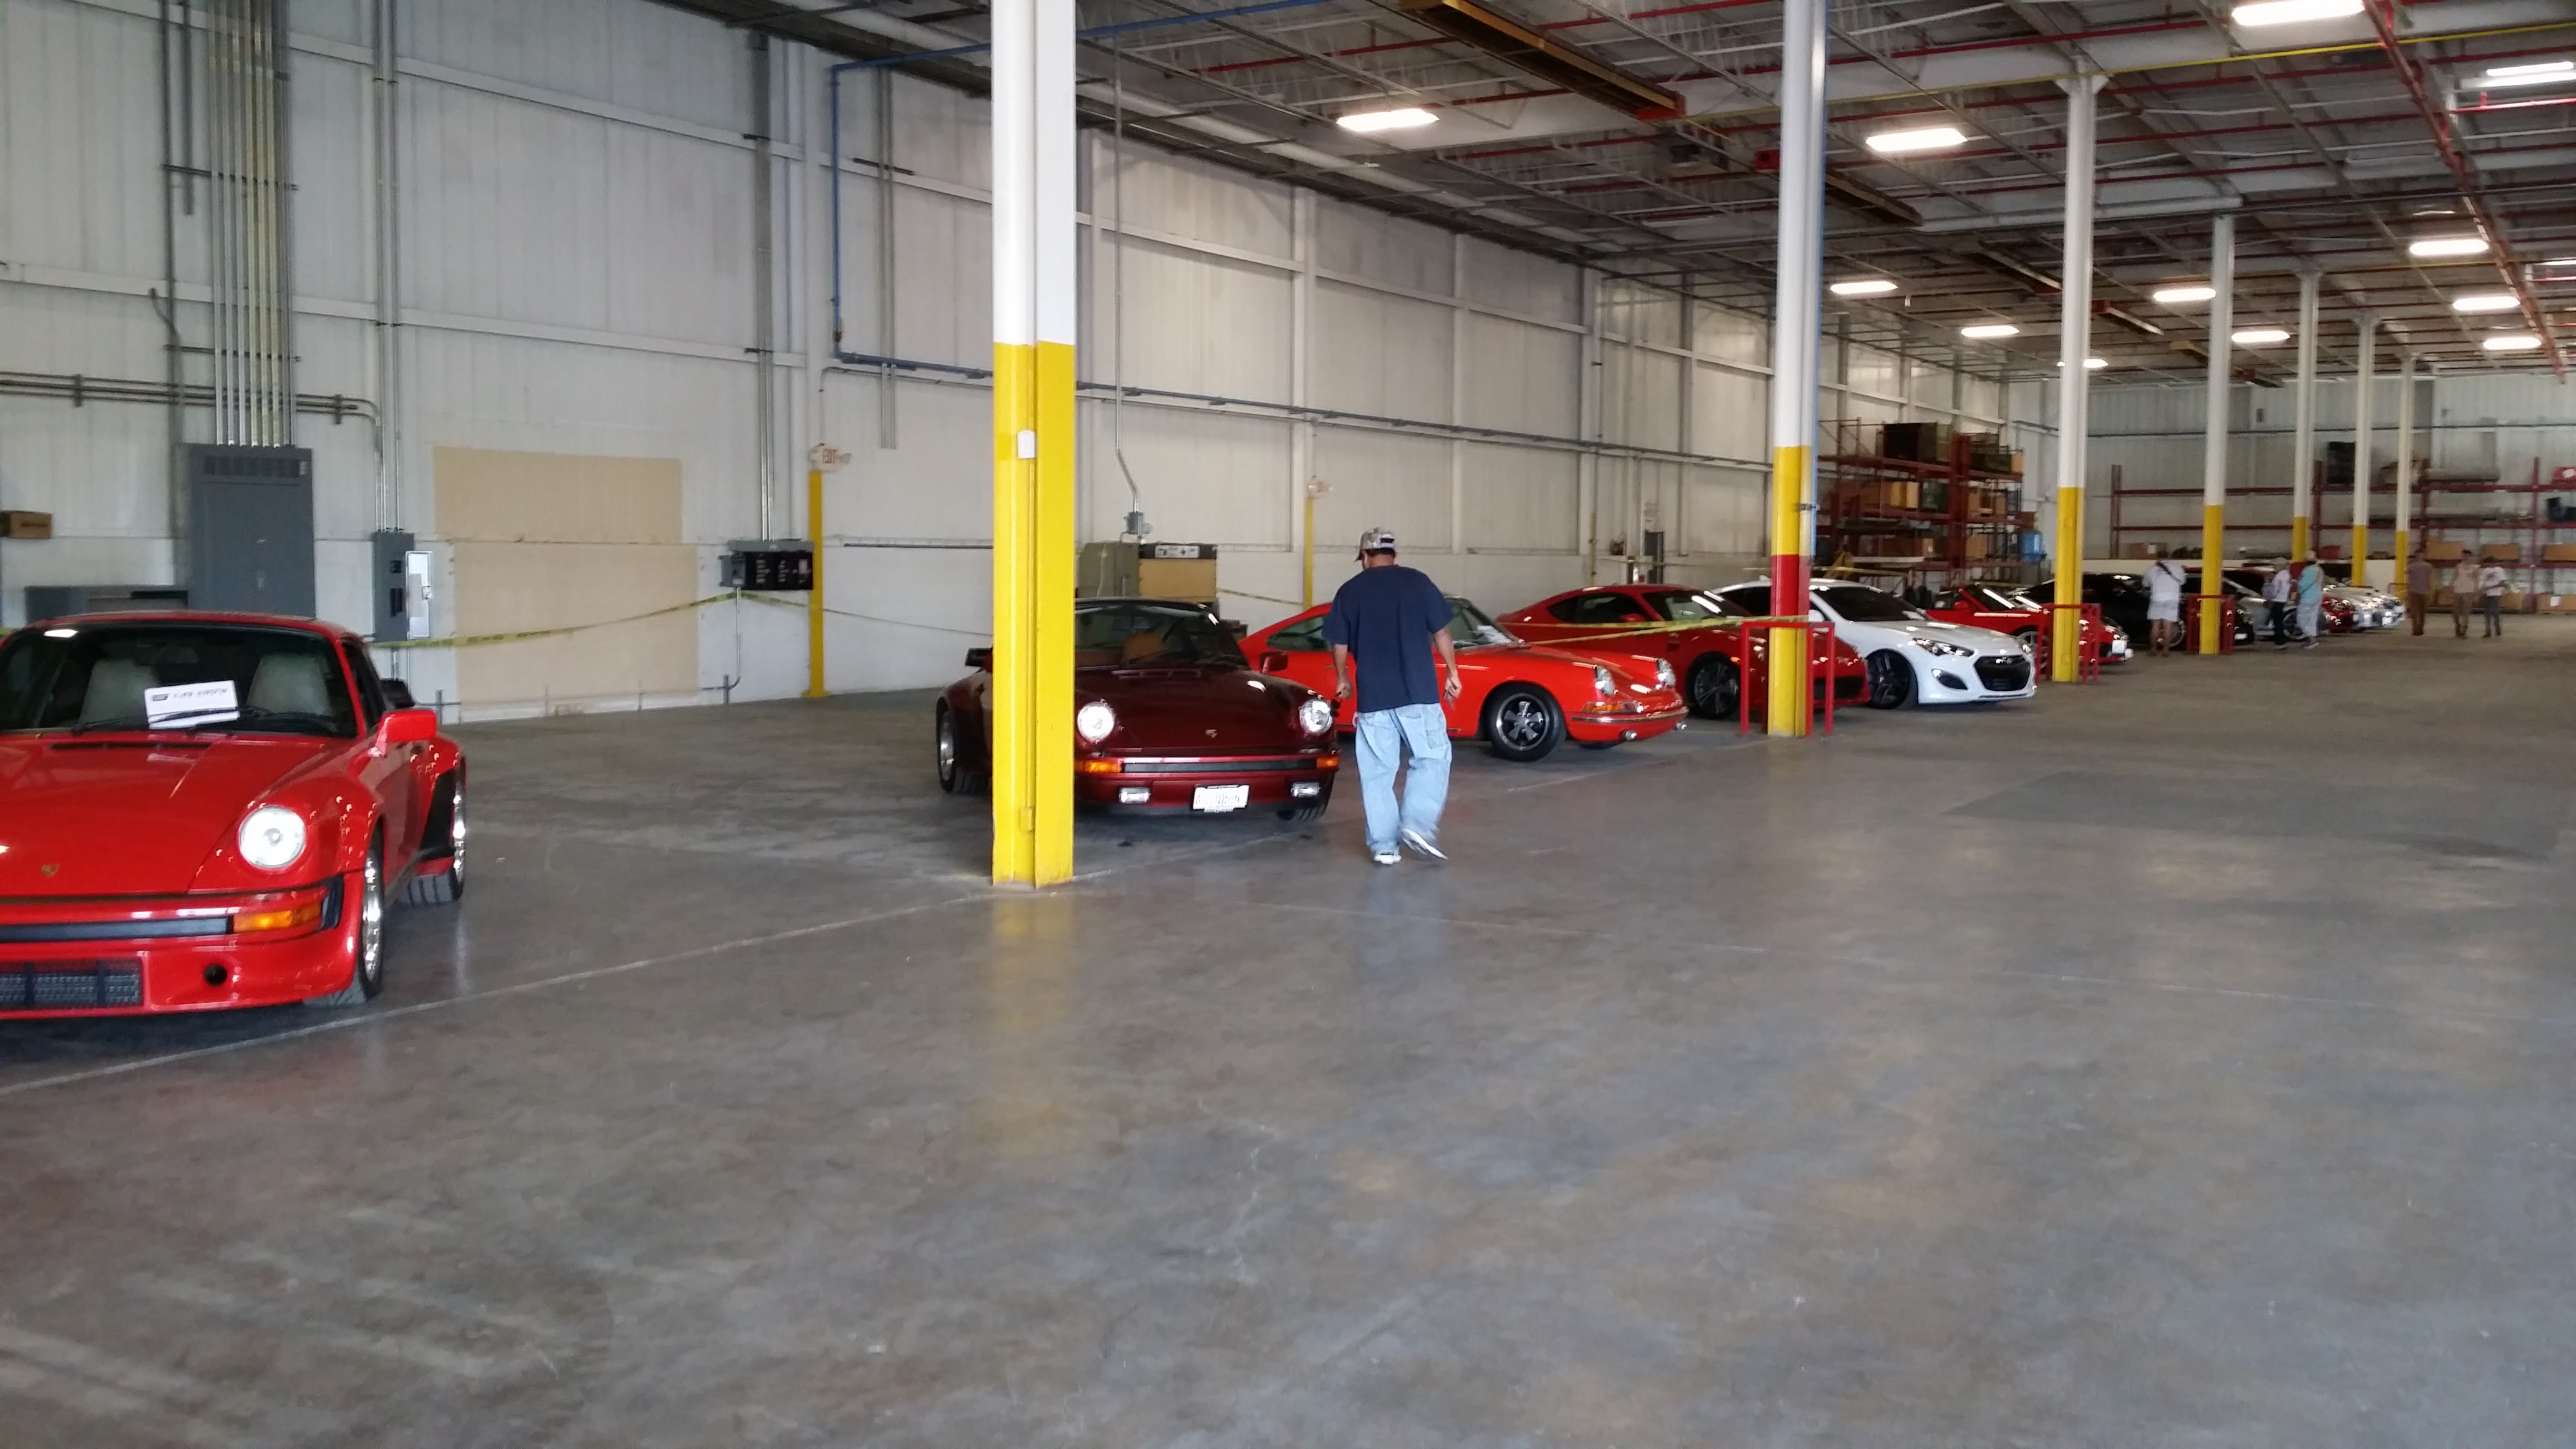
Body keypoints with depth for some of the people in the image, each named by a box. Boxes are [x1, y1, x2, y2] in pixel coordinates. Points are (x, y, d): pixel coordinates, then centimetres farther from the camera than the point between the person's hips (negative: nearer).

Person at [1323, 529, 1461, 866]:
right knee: (1432, 757, 9)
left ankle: (1383, 845, 6)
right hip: (1418, 690, -1)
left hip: (1372, 695, 2)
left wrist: (1342, 679, 24)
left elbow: (1339, 645, 9)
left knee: (1377, 771, 7)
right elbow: (1441, 632, 1)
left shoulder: (1350, 590, 6)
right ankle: (1418, 824, -9)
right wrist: (1452, 672, 11)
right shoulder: (1418, 581, 2)